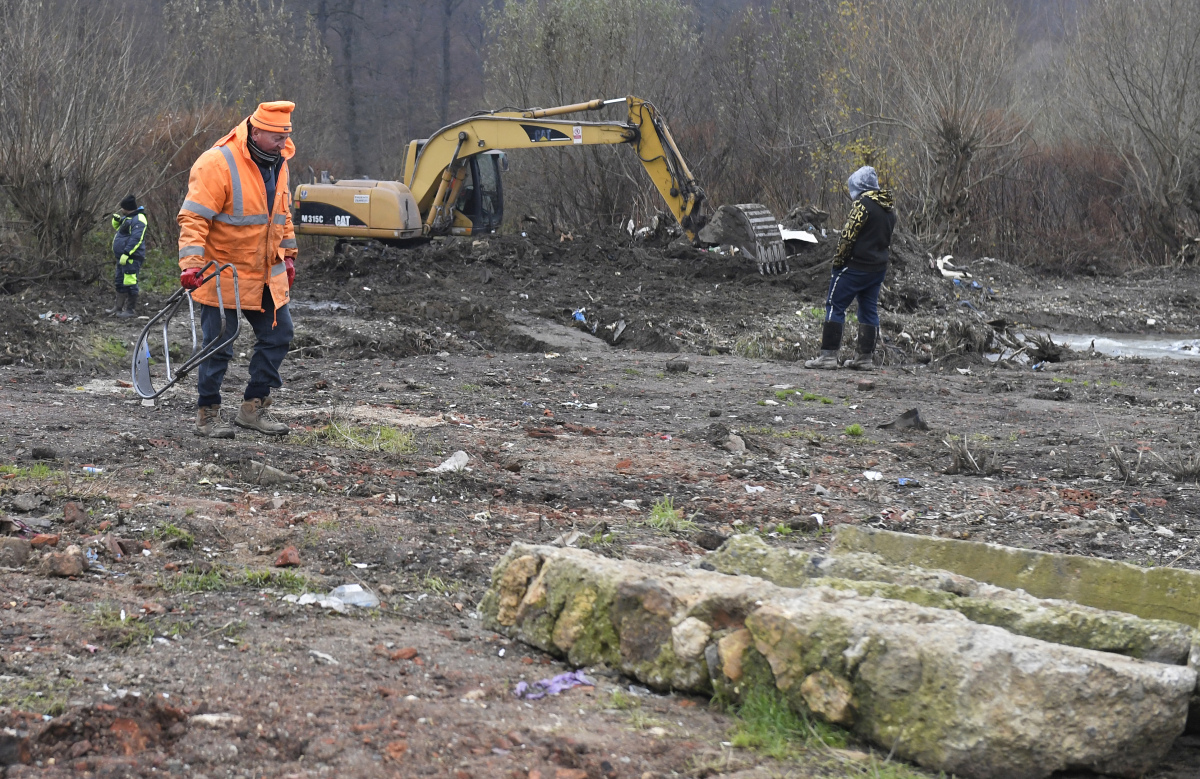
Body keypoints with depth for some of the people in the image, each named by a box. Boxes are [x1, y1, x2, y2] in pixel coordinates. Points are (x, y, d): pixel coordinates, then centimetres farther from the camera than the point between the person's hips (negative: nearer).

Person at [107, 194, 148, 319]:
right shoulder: (128, 218, 17)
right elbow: (117, 228, 33)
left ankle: (131, 310, -6)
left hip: (131, 258, -11)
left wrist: (126, 253, -27)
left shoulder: (138, 220, -16)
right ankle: (118, 307, 27)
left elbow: (136, 239, -24)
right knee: (120, 282, 17)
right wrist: (116, 219, 11)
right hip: (123, 257, 11)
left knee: (130, 284, -10)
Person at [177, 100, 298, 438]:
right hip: (223, 273, -8)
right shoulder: (217, 164, -19)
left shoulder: (277, 163, 7)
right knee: (218, 344, -3)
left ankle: (253, 408, 19)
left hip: (266, 273, 8)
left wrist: (288, 256, 22)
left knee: (278, 334, 9)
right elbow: (194, 218, -22)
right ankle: (207, 414, 9)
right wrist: (191, 264, -29)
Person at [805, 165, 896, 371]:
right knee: (869, 310, 12)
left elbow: (848, 236, -16)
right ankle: (865, 357, 13)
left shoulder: (863, 203, -14)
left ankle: (828, 355, -9)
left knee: (835, 306, -4)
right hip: (879, 267, 8)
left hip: (856, 265, -8)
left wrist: (838, 261, -8)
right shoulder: (890, 206, 13)